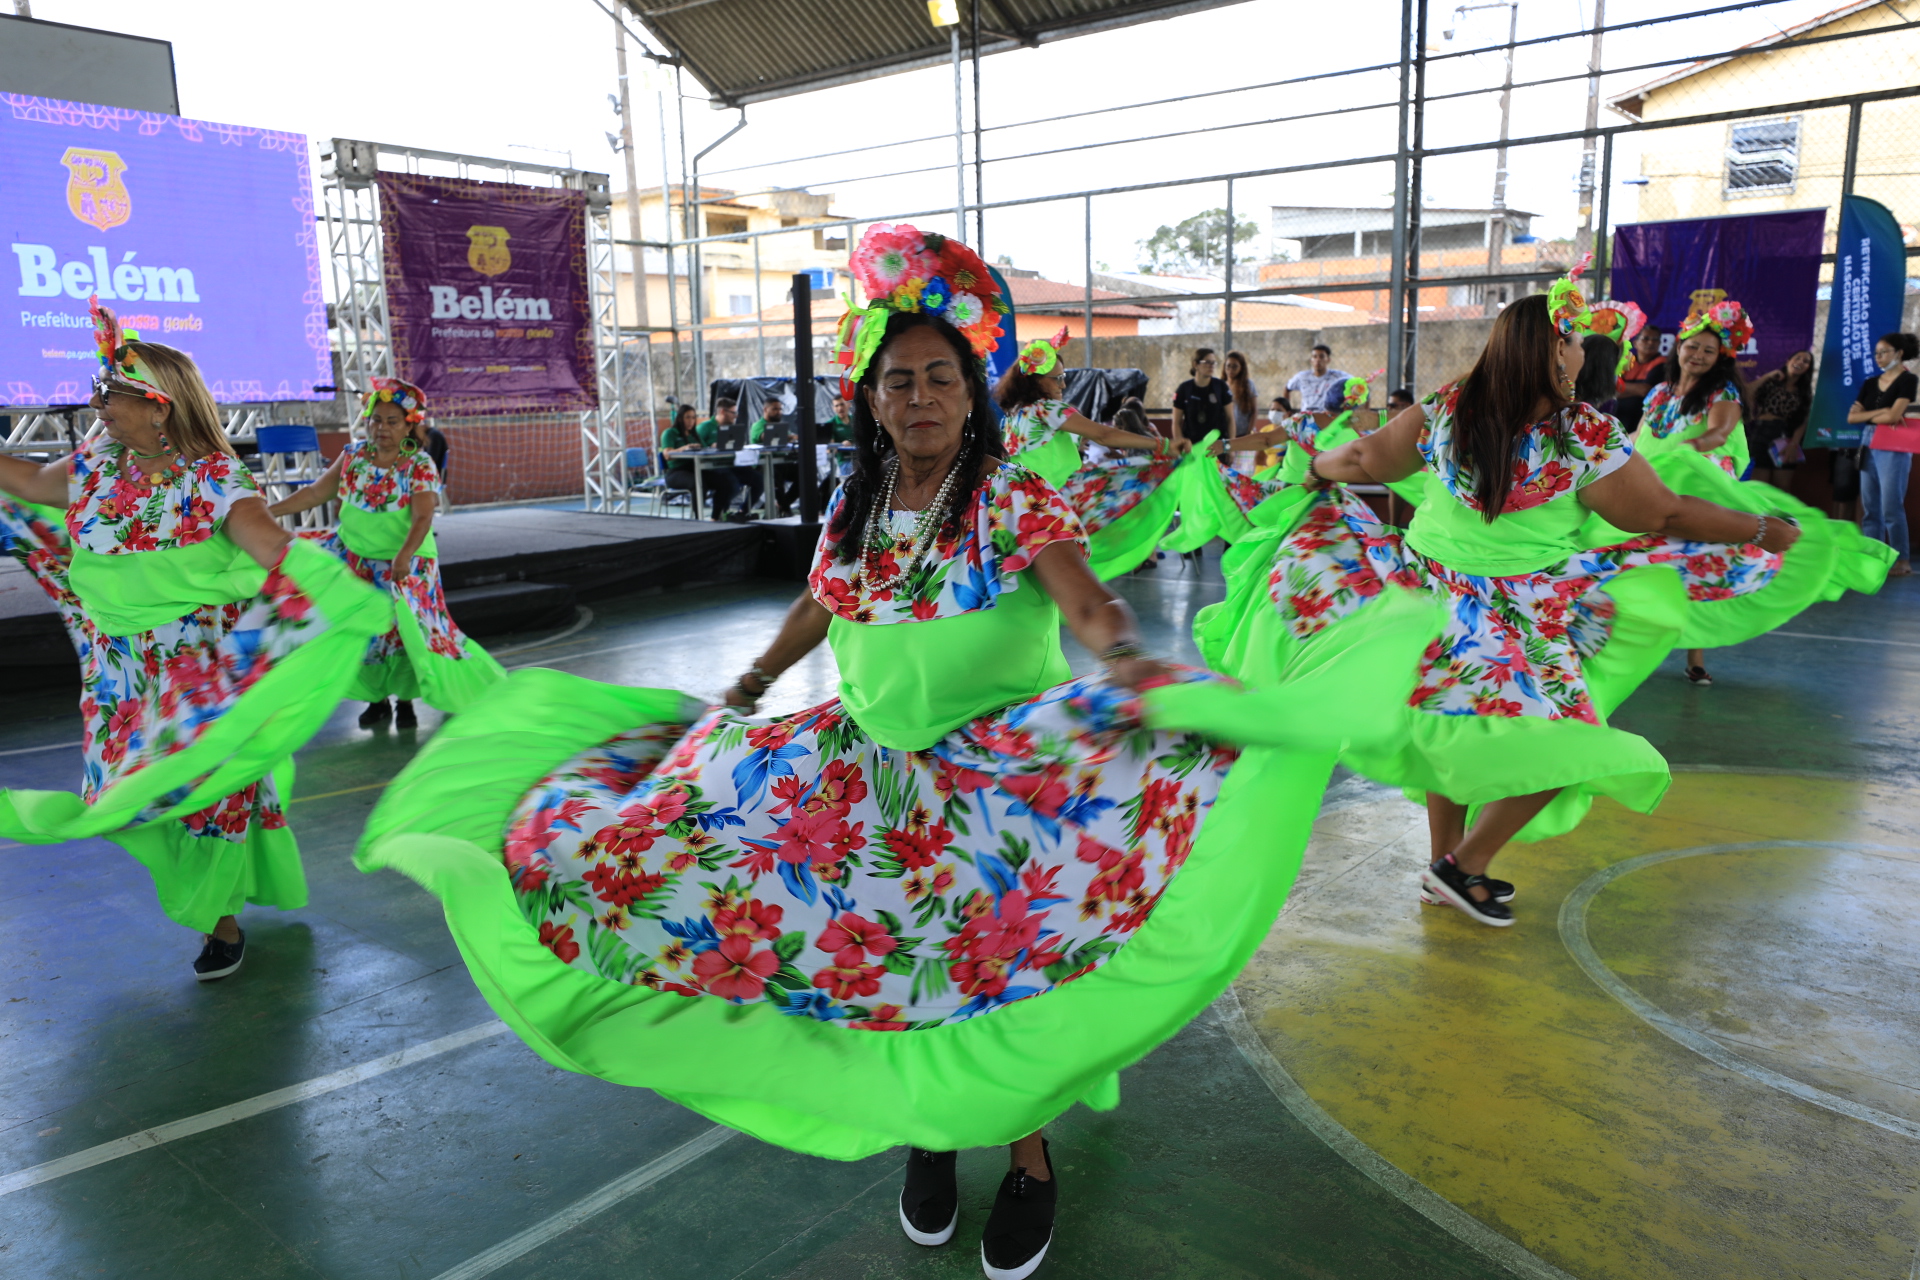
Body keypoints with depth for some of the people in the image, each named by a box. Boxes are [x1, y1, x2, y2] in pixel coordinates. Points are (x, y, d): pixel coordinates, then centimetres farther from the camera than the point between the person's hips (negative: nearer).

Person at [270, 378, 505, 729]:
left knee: (406, 626, -11)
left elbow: (423, 519, -20)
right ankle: (376, 697, 17)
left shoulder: (419, 465, -10)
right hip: (353, 556, 5)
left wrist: (404, 555, -36)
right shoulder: (354, 454, 3)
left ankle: (405, 700, 9)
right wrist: (267, 510, 3)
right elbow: (316, 492, 9)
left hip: (402, 562, -4)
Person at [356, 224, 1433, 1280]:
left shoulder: (1013, 500, -11)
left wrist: (1132, 663, -48)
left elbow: (1084, 596, -26)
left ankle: (1030, 1152, 23)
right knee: (883, 956, 6)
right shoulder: (854, 512, 5)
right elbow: (811, 616, 19)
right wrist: (727, 706, 25)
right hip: (872, 771, 5)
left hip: (1002, 772, -4)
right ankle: (927, 1133, 34)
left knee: (1004, 959, -5)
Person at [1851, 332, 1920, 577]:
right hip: (1868, 446, 6)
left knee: (1891, 507, -7)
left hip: (1893, 448, -6)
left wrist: (1867, 416, 2)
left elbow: (1893, 416, -15)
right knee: (1870, 507, 6)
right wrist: (1880, 412, -8)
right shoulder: (1870, 384, 13)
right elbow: (1851, 417, 5)